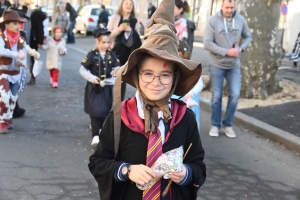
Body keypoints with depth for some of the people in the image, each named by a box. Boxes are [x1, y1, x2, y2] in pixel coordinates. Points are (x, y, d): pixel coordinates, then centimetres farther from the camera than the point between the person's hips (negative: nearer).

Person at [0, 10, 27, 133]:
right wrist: (17, 54, -39)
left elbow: (24, 56, -2)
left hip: (16, 73, 5)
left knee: (13, 98, 11)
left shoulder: (21, 40, -1)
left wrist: (21, 62, -25)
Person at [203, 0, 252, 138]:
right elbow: (207, 43, -16)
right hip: (217, 65, -2)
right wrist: (226, 52, -21)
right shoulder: (213, 20, -12)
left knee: (235, 95, 0)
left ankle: (227, 124, 17)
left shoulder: (240, 20, -2)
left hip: (234, 65, 3)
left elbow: (248, 37, 12)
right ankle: (215, 125, 20)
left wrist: (241, 48, -9)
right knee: (217, 96, 5)